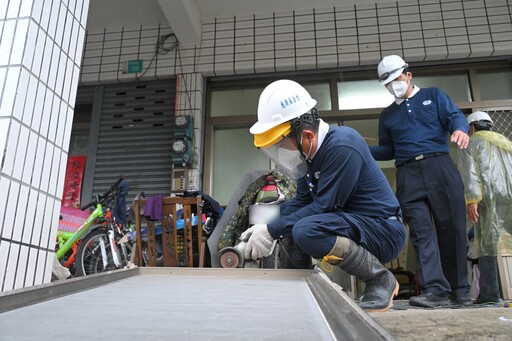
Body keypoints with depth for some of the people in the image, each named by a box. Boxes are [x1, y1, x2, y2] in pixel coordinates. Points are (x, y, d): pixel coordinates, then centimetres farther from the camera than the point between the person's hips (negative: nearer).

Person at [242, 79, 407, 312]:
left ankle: (381, 279, -9)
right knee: (286, 213, 10)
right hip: (353, 222, 9)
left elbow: (323, 206, -24)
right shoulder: (310, 151, 4)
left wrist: (272, 231, -21)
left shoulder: (342, 146, -22)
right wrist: (265, 230, -7)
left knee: (306, 230, -31)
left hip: (384, 231, -9)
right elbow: (301, 201, 6)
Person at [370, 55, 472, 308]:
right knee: (421, 232, -11)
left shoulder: (433, 96, 18)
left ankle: (459, 290, 7)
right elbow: (387, 150, 24)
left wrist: (460, 129, -20)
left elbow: (455, 116, 3)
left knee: (452, 228, -3)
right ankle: (435, 289, -15)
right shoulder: (387, 115, 25)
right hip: (409, 175, 2)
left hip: (440, 167, -2)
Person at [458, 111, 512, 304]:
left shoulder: (471, 143, 14)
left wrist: (471, 200, -12)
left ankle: (489, 294, -6)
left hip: (490, 198, -4)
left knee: (486, 246, -3)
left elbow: (469, 172, -3)